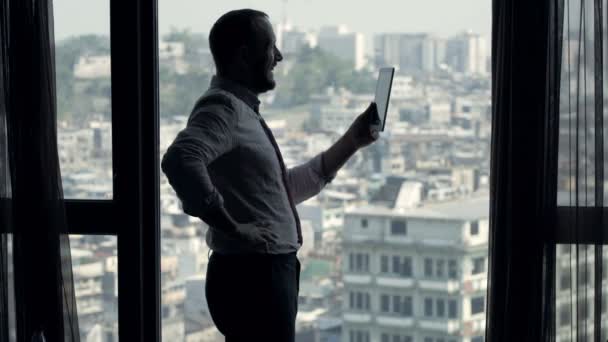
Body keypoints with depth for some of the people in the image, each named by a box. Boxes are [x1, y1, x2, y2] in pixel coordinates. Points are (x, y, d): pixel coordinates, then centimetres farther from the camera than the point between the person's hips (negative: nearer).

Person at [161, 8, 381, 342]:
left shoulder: (244, 111, 17)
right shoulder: (223, 107, -15)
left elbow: (290, 188, 26)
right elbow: (180, 161, -36)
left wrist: (352, 140, 24)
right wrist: (230, 226, -27)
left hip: (268, 272, 10)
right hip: (251, 276, -10)